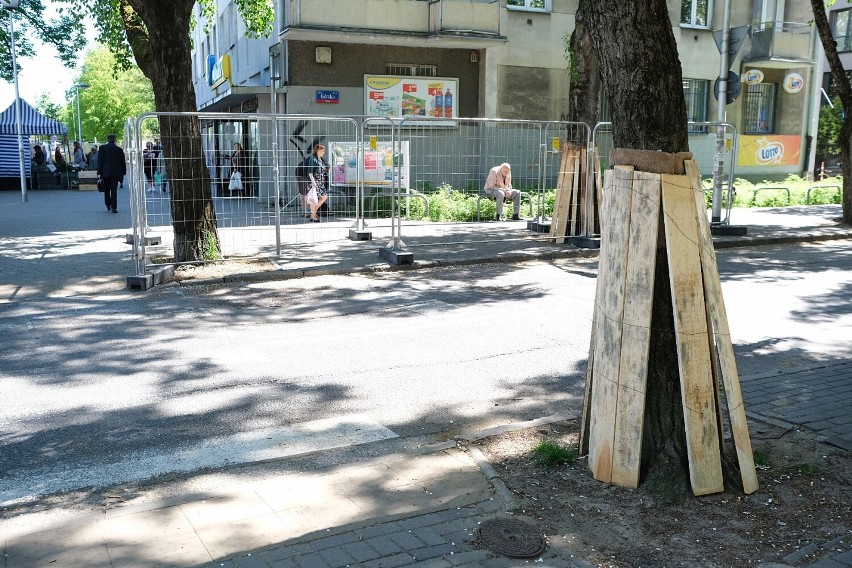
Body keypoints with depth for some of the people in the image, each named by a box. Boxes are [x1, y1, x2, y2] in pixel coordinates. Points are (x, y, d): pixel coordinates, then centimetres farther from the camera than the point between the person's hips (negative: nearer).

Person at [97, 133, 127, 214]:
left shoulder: (102, 148, -1)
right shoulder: (119, 150, -1)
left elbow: (99, 161, -2)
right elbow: (123, 162, 4)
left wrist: (99, 172, -1)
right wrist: (123, 172, 14)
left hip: (105, 172, 1)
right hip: (115, 173, 0)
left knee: (106, 189, 16)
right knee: (114, 190, -1)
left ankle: (108, 205, 20)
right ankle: (113, 207, -6)